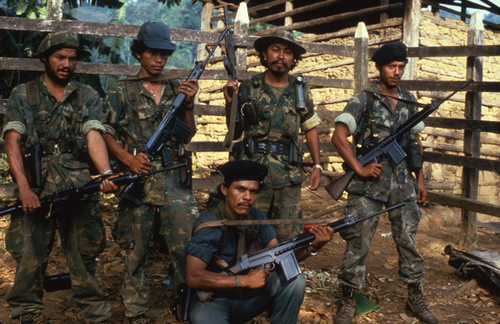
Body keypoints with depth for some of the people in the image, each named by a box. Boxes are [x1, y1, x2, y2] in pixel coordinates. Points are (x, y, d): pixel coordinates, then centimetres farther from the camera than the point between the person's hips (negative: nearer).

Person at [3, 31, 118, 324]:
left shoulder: (88, 96, 11)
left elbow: (94, 136, -4)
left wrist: (106, 174, -23)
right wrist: (24, 188, -15)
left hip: (80, 189, 1)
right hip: (36, 190, 0)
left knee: (85, 259, 4)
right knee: (29, 259, 1)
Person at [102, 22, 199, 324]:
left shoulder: (177, 89, 14)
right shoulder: (122, 91, 8)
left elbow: (189, 133, 11)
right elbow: (107, 133, 3)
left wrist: (189, 104, -5)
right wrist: (128, 159, -12)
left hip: (175, 177, 1)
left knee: (186, 242, -6)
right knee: (136, 248, 6)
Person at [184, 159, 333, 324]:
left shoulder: (257, 218, -2)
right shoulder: (209, 223, -22)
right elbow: (193, 277, -29)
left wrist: (312, 247, -26)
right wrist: (245, 280, -29)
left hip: (249, 297, 6)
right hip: (213, 299, -6)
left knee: (294, 279, -12)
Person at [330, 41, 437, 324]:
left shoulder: (409, 100, 12)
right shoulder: (364, 100, -3)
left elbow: (416, 142, 18)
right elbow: (339, 136, -11)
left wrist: (420, 179, 14)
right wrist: (359, 169, -15)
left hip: (403, 182, 4)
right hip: (370, 183, -4)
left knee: (409, 240, 9)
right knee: (359, 241, -1)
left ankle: (416, 299, 25)